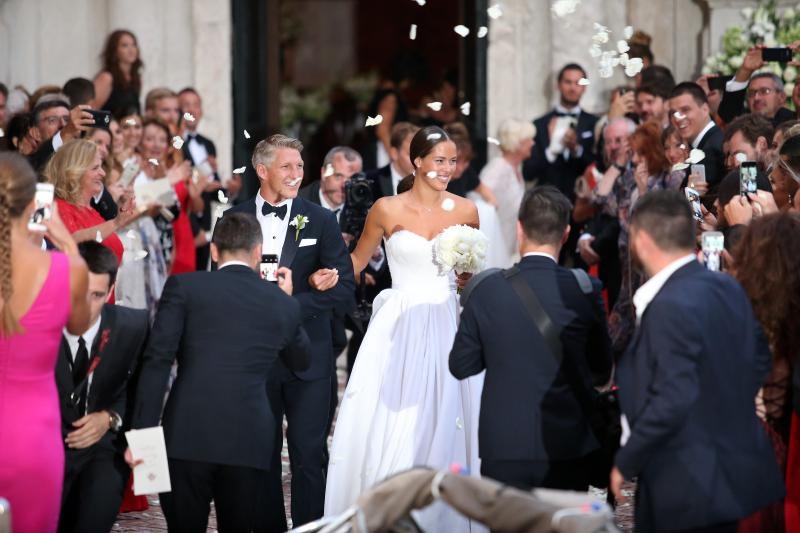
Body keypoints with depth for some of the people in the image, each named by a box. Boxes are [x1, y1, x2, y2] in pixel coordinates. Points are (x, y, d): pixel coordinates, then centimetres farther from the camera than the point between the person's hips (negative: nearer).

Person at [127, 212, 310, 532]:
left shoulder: (184, 287, 4)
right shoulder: (284, 304, 12)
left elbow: (157, 361, -5)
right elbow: (300, 361, 31)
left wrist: (141, 432, -6)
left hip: (188, 436, -2)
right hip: (249, 442, 2)